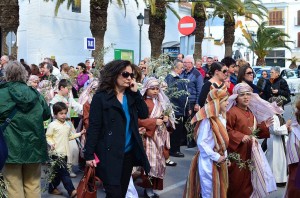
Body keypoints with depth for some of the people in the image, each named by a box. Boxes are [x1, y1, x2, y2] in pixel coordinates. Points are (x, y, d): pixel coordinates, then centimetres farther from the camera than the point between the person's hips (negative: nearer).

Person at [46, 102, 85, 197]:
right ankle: (71, 191, -13)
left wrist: (80, 133, 16)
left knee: (58, 172, 14)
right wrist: (51, 143, -23)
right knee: (64, 172, -11)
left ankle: (52, 188, 27)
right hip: (57, 153, -7)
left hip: (65, 153, 7)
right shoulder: (52, 125, -8)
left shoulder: (68, 125, 13)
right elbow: (48, 137, -6)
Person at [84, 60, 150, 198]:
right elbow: (93, 127, -12)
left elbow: (144, 114, 1)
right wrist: (89, 154, -14)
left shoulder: (131, 95, 7)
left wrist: (136, 92, -6)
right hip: (109, 153, -6)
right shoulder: (101, 97, -10)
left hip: (128, 152, 6)